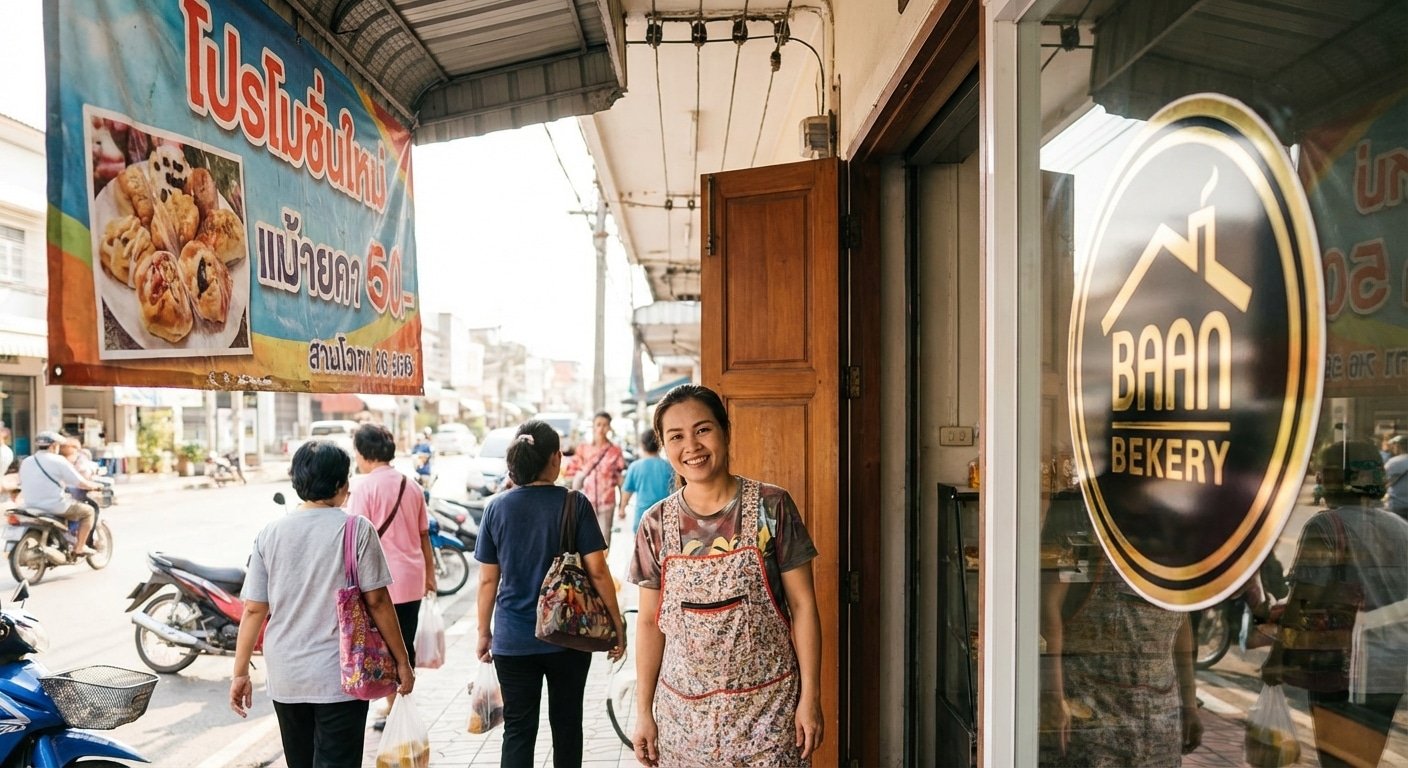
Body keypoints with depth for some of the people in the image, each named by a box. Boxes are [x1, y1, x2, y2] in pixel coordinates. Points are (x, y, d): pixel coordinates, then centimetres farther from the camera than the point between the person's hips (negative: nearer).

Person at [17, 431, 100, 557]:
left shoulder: (25, 463, 6)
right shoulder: (58, 461, -13)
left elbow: (23, 486, 20)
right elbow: (81, 483, -13)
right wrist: (95, 486, 8)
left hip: (32, 507, 7)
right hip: (56, 507, -7)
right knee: (88, 511, 13)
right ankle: (79, 548, 8)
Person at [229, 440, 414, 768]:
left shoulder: (270, 534, 1)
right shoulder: (356, 529, -10)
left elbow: (253, 609, 1)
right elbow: (377, 601, -10)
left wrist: (241, 673, 10)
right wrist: (402, 661, -2)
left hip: (285, 679, 5)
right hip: (339, 678, -4)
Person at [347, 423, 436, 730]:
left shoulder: (366, 486, -10)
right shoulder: (410, 485, 9)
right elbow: (424, 535, 13)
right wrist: (430, 574, 20)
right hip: (412, 577, 6)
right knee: (406, 645, 14)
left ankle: (393, 708, 12)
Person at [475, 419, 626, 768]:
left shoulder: (496, 507, -4)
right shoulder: (574, 504, -10)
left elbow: (488, 580, 0)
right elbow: (597, 572, -10)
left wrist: (484, 631, 12)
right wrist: (617, 625, 0)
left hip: (513, 641, 1)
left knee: (518, 730, 9)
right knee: (566, 724, 17)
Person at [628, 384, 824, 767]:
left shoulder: (771, 507, -9)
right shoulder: (656, 524, -2)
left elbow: (802, 605, -5)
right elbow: (650, 621, 4)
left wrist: (810, 696, -6)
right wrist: (643, 711, 4)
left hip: (767, 708, -2)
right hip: (683, 712, 2)